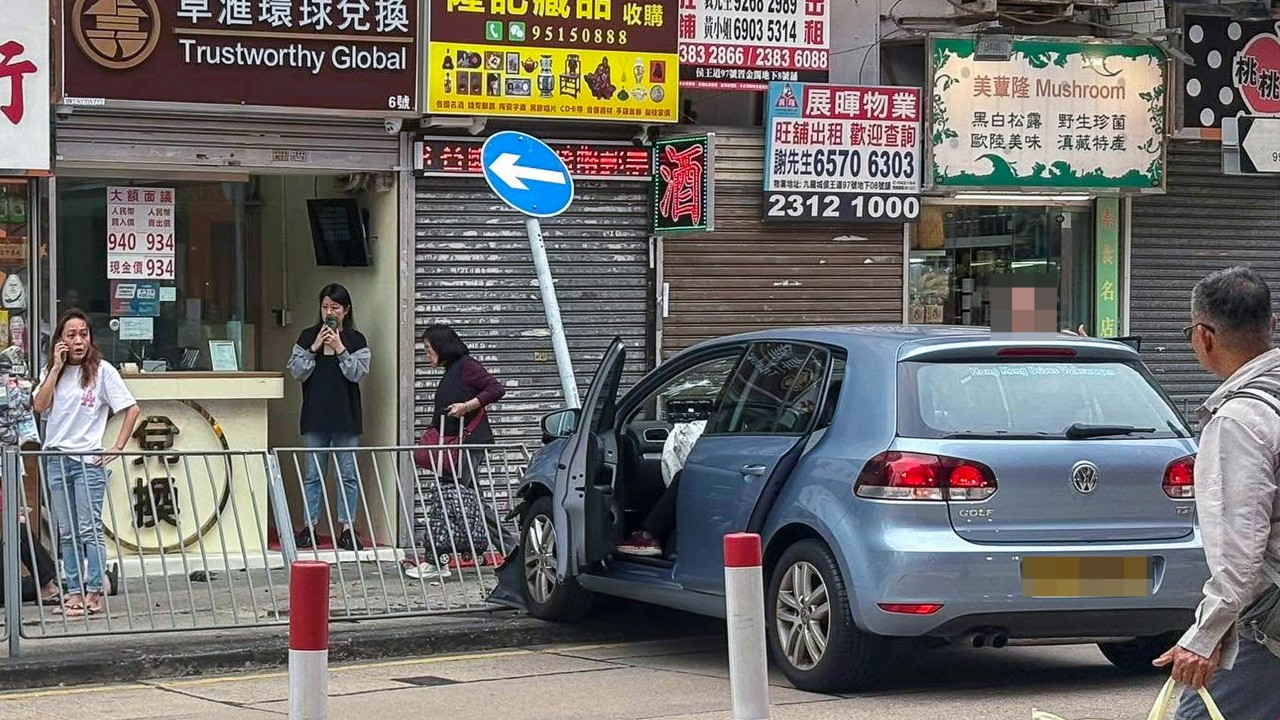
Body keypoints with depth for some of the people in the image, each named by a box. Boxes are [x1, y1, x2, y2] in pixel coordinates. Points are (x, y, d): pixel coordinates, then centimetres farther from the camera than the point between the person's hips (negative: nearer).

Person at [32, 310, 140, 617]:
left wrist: (117, 448, -9)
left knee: (89, 530, -7)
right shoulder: (51, 371, 12)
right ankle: (74, 592, 10)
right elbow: (39, 406, -4)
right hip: (56, 459, 5)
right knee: (67, 533, 7)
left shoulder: (102, 370, -3)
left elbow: (132, 409, -4)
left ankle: (93, 593, -5)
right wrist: (57, 367, -6)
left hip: (88, 460, -5)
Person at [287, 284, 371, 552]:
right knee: (313, 475, 4)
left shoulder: (356, 340, 3)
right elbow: (296, 372, -1)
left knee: (348, 475, 0)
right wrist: (315, 348, -10)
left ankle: (347, 527, 4)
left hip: (346, 417, -1)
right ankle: (310, 527, 8)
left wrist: (339, 349, -15)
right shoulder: (308, 337, 7)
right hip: (315, 416, 2)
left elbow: (358, 373, -8)